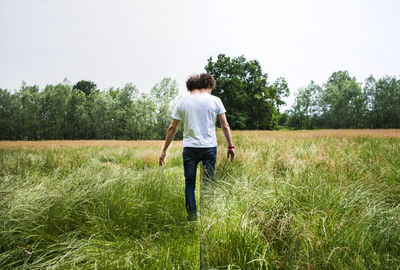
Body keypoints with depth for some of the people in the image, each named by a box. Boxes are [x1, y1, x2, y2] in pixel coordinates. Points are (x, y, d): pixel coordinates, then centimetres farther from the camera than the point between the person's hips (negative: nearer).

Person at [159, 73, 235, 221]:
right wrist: (231, 146, 9)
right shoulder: (215, 100, 2)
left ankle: (192, 217, 11)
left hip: (189, 148, 1)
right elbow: (225, 126, 1)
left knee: (189, 184, 10)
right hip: (209, 147, 0)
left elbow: (172, 128, 6)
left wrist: (164, 150, 12)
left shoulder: (182, 102, 5)